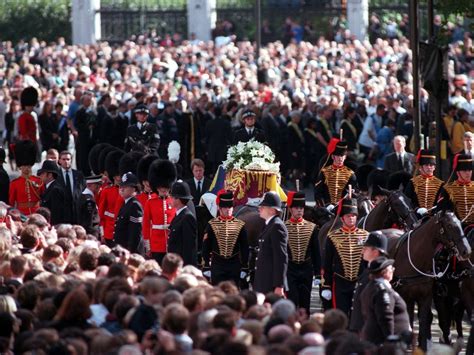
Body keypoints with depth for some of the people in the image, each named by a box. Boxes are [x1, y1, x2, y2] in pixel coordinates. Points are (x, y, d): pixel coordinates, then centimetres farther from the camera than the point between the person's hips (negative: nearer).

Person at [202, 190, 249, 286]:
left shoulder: (240, 225, 3)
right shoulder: (212, 225, 0)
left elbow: (245, 248, 6)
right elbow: (206, 247, 2)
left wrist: (245, 267, 3)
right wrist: (206, 266, -2)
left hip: (234, 264, 1)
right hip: (217, 263, -1)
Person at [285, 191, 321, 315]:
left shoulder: (311, 228, 5)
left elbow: (316, 253, 7)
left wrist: (318, 274, 4)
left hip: (306, 270, 2)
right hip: (289, 269, -2)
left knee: (305, 304, 7)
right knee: (291, 304, -8)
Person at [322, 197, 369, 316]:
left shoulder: (365, 236, 3)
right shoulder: (333, 237, -1)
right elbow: (327, 264, 3)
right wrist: (326, 287, -1)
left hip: (360, 284, 1)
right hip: (340, 284, -1)